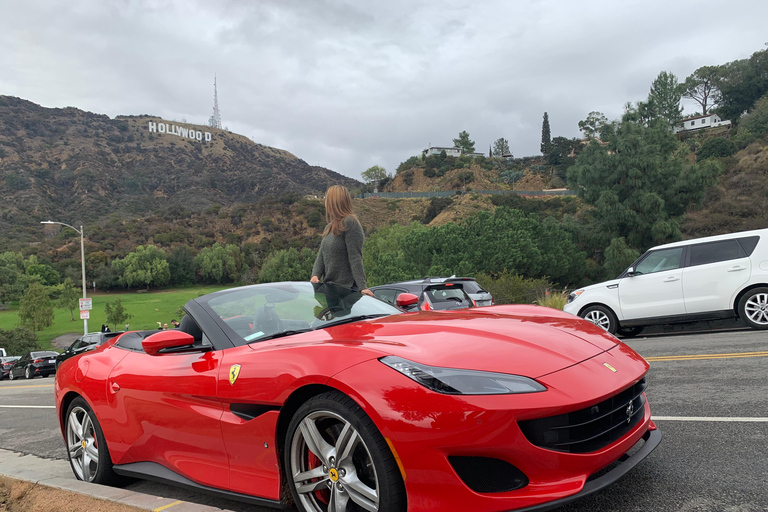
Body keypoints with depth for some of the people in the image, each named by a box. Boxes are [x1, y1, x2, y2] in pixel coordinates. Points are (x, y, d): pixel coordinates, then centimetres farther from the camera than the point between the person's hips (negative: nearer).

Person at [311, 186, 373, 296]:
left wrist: (362, 286, -20)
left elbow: (355, 258, -16)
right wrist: (315, 275, -6)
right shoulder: (329, 227, 16)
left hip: (346, 287, -8)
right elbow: (321, 255, 11)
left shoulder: (350, 223, -10)